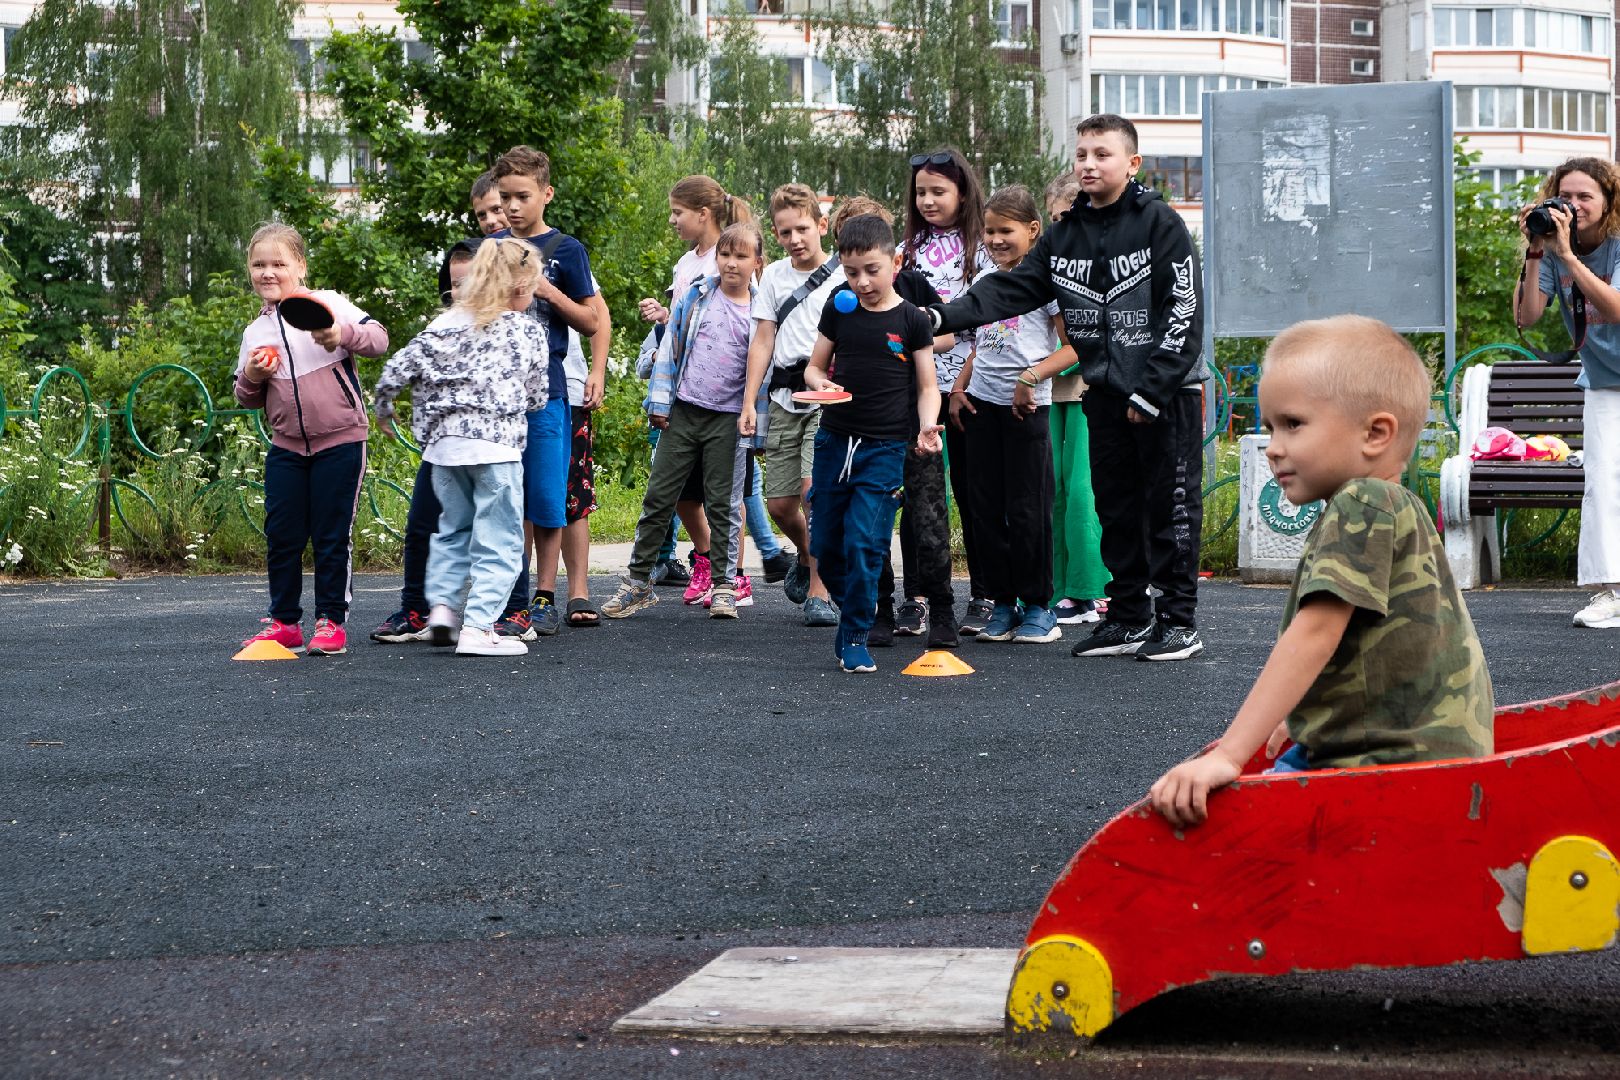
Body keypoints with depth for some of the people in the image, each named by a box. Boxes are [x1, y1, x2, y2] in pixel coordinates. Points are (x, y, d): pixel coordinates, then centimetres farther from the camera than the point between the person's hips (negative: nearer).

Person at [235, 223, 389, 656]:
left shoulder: (328, 304, -3)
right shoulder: (255, 332, 11)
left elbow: (379, 339, -12)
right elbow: (248, 400, 18)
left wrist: (344, 335, -30)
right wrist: (250, 379, -4)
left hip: (339, 442, -5)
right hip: (286, 446, 5)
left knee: (333, 535, 0)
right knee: (281, 535, 5)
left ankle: (331, 620, 10)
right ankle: (284, 621, 16)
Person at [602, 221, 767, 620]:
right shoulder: (696, 295, 3)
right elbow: (671, 345, 7)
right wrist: (660, 402, 2)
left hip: (728, 419, -2)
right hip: (683, 411, 2)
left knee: (723, 503, 3)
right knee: (658, 496, 4)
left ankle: (723, 586, 11)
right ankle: (638, 580, 11)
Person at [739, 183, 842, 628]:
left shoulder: (843, 277, 0)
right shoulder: (773, 276, 12)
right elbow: (763, 342, 12)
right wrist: (748, 402, 5)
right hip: (784, 398, 4)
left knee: (814, 485, -21)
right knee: (779, 502, 4)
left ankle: (819, 592, -12)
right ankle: (805, 555, 37)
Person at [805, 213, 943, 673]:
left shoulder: (912, 320, -2)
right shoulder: (838, 312, 6)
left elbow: (927, 386, 3)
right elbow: (814, 366, 13)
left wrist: (926, 427, -15)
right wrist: (821, 384, -10)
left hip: (885, 448, -4)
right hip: (834, 440, 4)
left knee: (864, 543, -12)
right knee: (826, 544, 8)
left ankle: (854, 636, 0)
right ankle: (852, 609, 32)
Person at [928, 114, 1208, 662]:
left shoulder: (1160, 224, -9)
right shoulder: (1065, 234, 9)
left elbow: (1185, 311, -12)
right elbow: (1012, 289, 4)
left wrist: (1152, 389, -16)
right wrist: (944, 316, -11)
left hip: (1165, 392, -6)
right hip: (1104, 393, 6)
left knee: (1171, 505, -1)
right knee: (1116, 507, 11)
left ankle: (1179, 620, 6)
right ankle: (1128, 616, 20)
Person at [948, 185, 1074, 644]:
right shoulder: (984, 279, 12)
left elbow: (1074, 346, -11)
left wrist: (1032, 376, -20)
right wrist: (958, 389, 10)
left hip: (1025, 405, -6)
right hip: (981, 401, 6)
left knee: (1027, 508, -2)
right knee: (985, 506, 7)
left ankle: (1038, 607, 8)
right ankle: (1002, 603, 15)